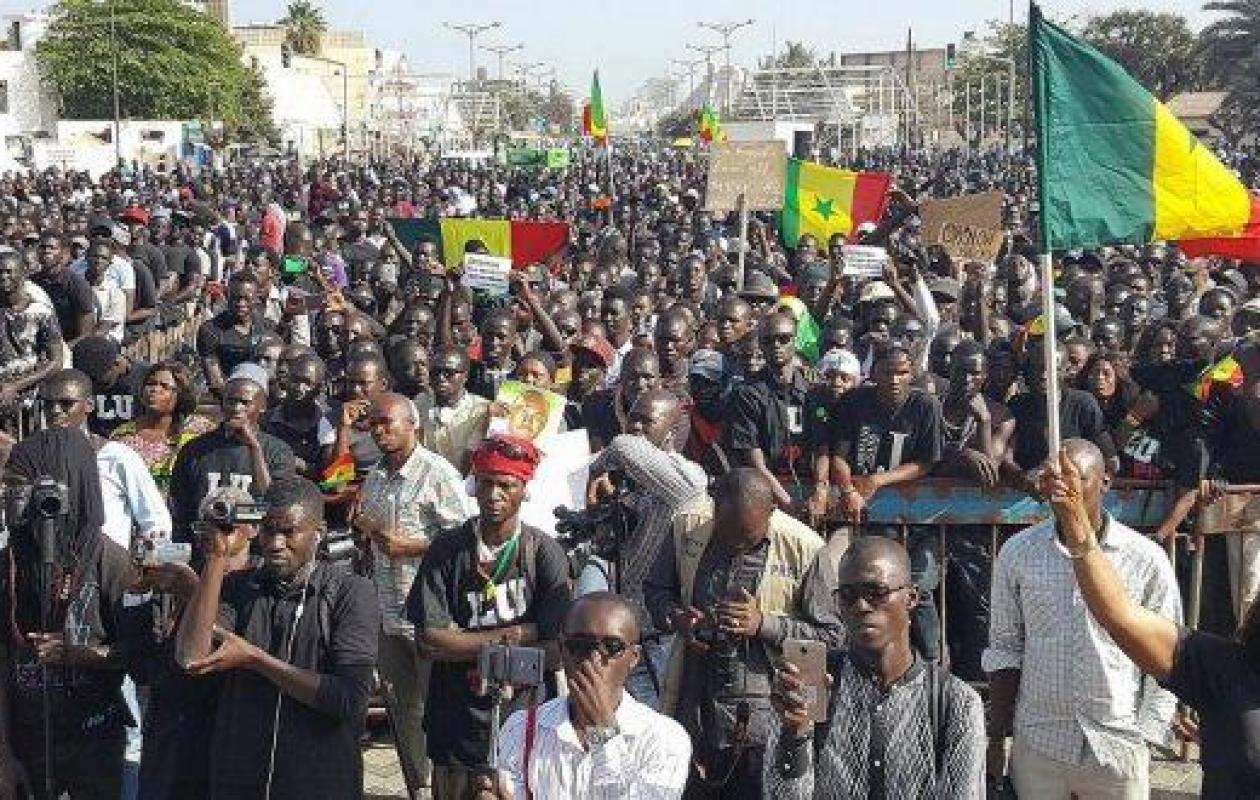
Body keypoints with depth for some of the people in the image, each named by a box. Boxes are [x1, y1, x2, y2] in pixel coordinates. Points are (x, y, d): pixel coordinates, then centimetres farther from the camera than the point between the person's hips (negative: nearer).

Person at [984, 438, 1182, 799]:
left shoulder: (1146, 559, -5)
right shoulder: (1017, 552, 0)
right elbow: (1004, 648, 6)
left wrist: (1142, 740, -5)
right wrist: (996, 739, 4)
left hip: (1118, 749, -1)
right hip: (1035, 745, 1)